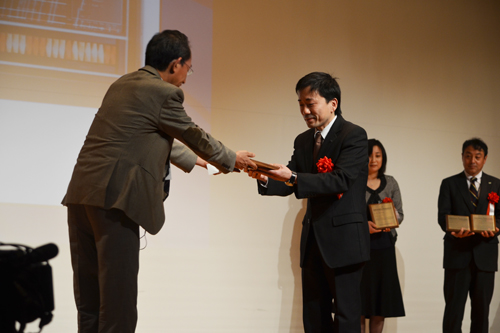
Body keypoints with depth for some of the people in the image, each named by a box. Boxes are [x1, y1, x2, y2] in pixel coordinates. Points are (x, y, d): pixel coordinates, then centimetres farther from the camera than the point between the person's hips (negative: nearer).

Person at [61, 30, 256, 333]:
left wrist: (194, 160, 46)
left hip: (81, 194, 9)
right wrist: (231, 160, 26)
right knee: (118, 302, -4)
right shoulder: (165, 93, -5)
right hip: (114, 198, -9)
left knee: (90, 303, 13)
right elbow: (195, 136, 8)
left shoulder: (123, 84, 20)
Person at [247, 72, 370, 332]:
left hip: (343, 239, -7)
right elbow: (290, 184, 8)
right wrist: (266, 179, -13)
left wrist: (293, 178, -31)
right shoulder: (303, 141, 13)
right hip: (313, 240, 7)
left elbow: (340, 180, -23)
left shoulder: (354, 135, -10)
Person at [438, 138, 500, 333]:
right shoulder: (449, 184, 7)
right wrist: (454, 231, -24)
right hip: (457, 253, -2)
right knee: (454, 308, -4)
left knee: (482, 309, 6)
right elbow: (443, 216, -2)